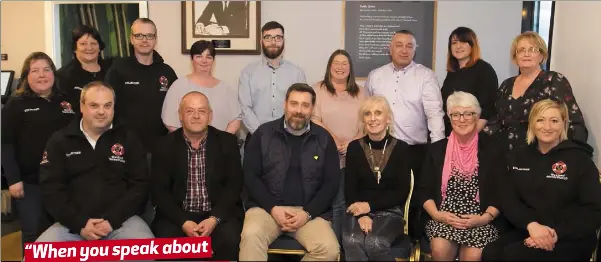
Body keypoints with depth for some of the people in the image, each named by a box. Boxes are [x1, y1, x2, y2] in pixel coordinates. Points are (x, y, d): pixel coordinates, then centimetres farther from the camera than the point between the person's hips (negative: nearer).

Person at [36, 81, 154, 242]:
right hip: (73, 224, 1)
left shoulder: (128, 139, 6)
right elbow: (51, 188, 2)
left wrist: (112, 220, -10)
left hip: (121, 220, -1)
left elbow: (140, 185, 1)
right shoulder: (59, 140, 8)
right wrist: (80, 223, -10)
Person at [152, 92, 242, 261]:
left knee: (230, 240, -27)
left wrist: (215, 218, -16)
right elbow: (159, 191, -1)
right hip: (178, 215, 0)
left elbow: (234, 185, -2)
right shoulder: (165, 145, 2)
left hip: (219, 213, 0)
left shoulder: (228, 142, 2)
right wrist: (183, 222, -15)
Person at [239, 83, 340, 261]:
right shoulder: (263, 133, 4)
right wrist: (273, 208, -11)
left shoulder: (324, 139, 7)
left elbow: (331, 183, 4)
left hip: (309, 211, 2)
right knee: (251, 236, -33)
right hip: (267, 207, -1)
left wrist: (307, 213, -10)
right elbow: (250, 176, 1)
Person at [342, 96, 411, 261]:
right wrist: (361, 214, -15)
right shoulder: (354, 148, 5)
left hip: (390, 211, 0)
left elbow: (402, 193, -2)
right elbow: (349, 189, 3)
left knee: (375, 243, -30)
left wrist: (370, 205, -12)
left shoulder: (401, 148, 1)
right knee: (352, 242, -32)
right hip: (359, 211, 1)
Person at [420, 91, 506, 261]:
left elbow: (501, 193, 2)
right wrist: (436, 214, -10)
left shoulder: (492, 149, 4)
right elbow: (425, 190, 7)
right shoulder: (437, 149, 8)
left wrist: (485, 218, -13)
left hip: (480, 221, -1)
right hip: (444, 219, 1)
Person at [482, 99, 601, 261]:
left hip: (571, 239, -3)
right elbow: (509, 200, 4)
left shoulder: (580, 159, 1)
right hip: (528, 232, 4)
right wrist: (531, 225, -16)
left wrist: (557, 234, -18)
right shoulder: (519, 157, 13)